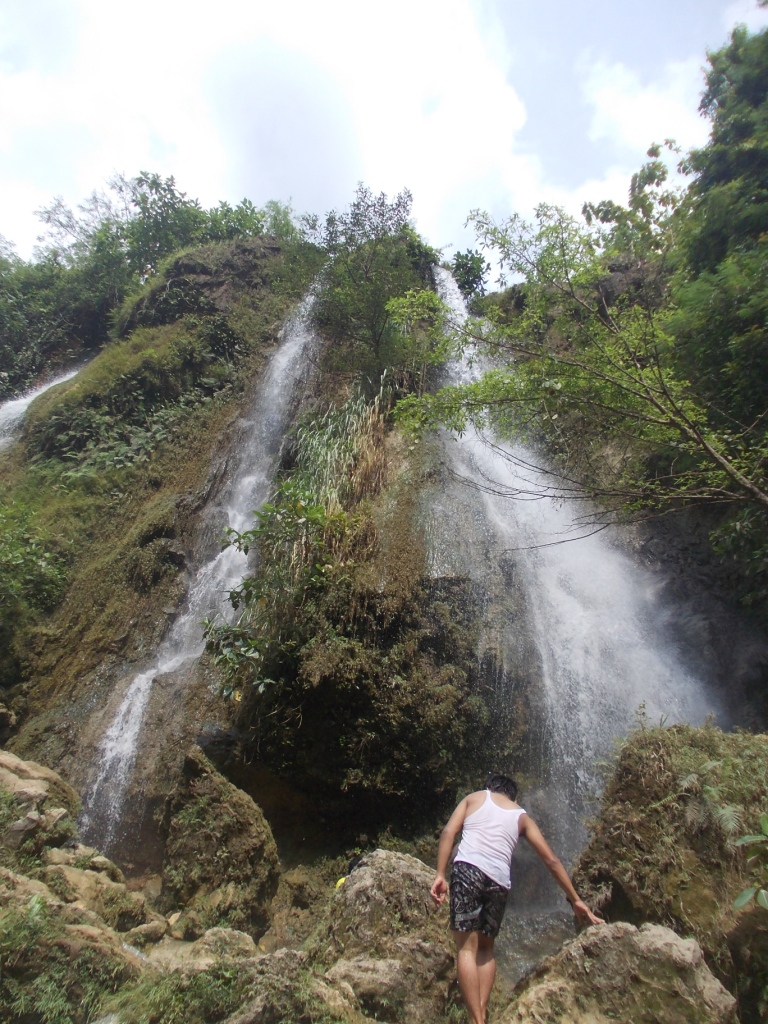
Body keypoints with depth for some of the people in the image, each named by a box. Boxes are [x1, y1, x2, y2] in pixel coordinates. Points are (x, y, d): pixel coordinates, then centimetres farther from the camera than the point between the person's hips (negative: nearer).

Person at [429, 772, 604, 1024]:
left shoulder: (475, 797, 17)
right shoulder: (522, 817, 22)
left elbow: (449, 832, 3)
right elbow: (551, 860, 19)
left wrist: (440, 875, 0)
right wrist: (575, 900, 26)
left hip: (468, 869, -3)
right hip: (499, 881, 3)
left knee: (466, 948, 2)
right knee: (485, 948, 22)